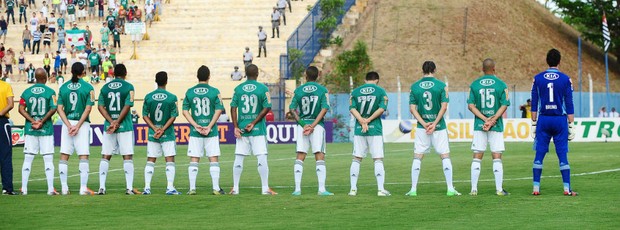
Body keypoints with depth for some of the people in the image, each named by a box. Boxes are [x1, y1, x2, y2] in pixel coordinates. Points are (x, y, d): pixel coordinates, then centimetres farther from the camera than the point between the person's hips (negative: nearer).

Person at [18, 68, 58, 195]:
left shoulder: (26, 92, 4)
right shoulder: (50, 92, -4)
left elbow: (21, 109, -3)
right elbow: (53, 109, -12)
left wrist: (33, 121, -7)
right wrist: (42, 121, -8)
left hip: (30, 129, 2)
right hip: (46, 129, -2)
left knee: (28, 159, 6)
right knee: (48, 159, 1)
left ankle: (24, 189, 5)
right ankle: (50, 188, -2)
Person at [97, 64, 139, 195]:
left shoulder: (105, 87, 8)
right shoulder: (128, 87, -2)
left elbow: (101, 106, 0)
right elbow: (127, 106, -11)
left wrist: (112, 122, -7)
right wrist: (117, 122, -10)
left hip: (108, 125, 3)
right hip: (125, 126, -3)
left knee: (105, 157, 6)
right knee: (127, 157, 0)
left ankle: (102, 187, 1)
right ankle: (129, 188, -5)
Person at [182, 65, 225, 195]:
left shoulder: (189, 92, 4)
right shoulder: (214, 92, -2)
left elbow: (185, 111, 1)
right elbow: (218, 110, -7)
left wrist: (196, 125, -4)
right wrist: (209, 127, -8)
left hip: (195, 131, 2)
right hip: (211, 131, -1)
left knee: (194, 160, 5)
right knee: (214, 160, 3)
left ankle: (192, 188, 3)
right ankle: (216, 188, 1)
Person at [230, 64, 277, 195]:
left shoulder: (238, 89, 4)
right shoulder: (263, 88, -3)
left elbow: (233, 108, 0)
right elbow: (267, 108, -9)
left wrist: (236, 127, 0)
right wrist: (254, 123, -6)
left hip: (241, 128, 2)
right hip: (258, 130, -2)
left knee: (238, 158, 7)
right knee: (262, 158, 0)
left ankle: (235, 188, 8)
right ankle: (265, 188, -1)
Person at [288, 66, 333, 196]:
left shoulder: (299, 90, 5)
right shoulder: (322, 90, 0)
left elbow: (292, 109, 1)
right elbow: (324, 109, -8)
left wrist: (302, 123, -1)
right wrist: (313, 125, -10)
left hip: (302, 125, 2)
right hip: (317, 125, -2)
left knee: (300, 157, 4)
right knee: (320, 157, -1)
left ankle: (297, 188, -1)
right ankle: (322, 189, -8)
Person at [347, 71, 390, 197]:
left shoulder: (355, 92, 8)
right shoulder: (380, 91, 2)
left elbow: (352, 108, -3)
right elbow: (382, 108, -9)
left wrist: (362, 121, -11)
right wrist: (368, 120, -10)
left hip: (359, 130, 2)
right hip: (375, 130, -2)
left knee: (356, 159, 8)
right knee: (378, 159, 0)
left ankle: (353, 189, 6)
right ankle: (380, 189, -5)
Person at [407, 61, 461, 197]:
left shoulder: (414, 87, 3)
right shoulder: (441, 86, -2)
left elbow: (412, 108, -2)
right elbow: (444, 106, -8)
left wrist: (423, 124, -6)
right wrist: (434, 124, -9)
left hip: (421, 128, 1)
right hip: (439, 127, -1)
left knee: (417, 158, 6)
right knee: (445, 156, 4)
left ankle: (413, 189, 3)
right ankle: (450, 189, 0)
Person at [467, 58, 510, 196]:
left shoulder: (474, 85, 3)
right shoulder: (501, 85, -1)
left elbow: (471, 105, -2)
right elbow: (504, 105, -8)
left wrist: (484, 119, -7)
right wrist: (493, 120, -10)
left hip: (479, 124, 1)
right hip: (497, 126, -1)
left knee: (477, 157, 5)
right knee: (497, 157, 3)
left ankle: (474, 189, 2)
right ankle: (499, 189, 1)